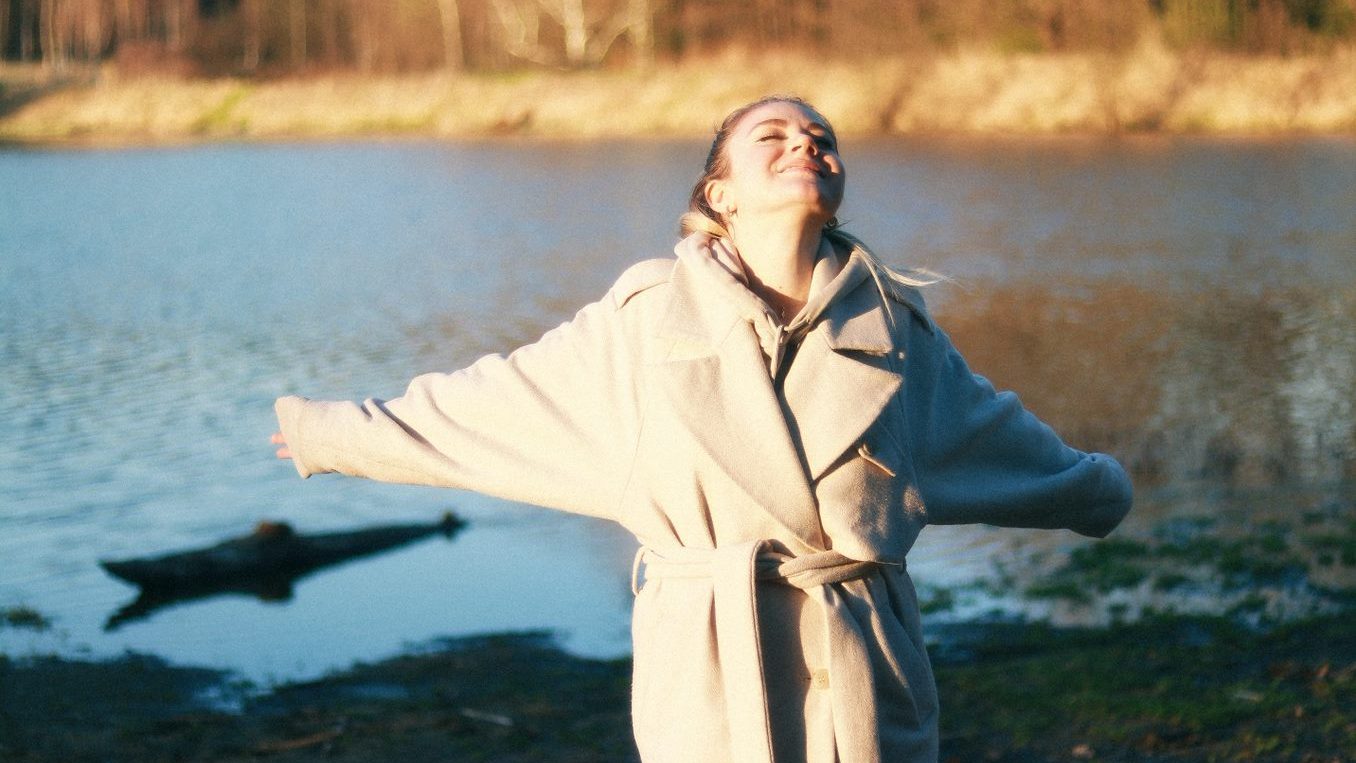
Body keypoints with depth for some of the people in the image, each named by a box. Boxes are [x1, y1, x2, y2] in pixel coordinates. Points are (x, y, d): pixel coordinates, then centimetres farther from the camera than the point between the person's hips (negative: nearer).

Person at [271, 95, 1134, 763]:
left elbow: (996, 433, 25)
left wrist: (1098, 488, 40)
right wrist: (329, 435, 16)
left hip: (866, 687, 2)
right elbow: (484, 403, 10)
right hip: (706, 686, -1)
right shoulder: (647, 314, 2)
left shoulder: (894, 326, 7)